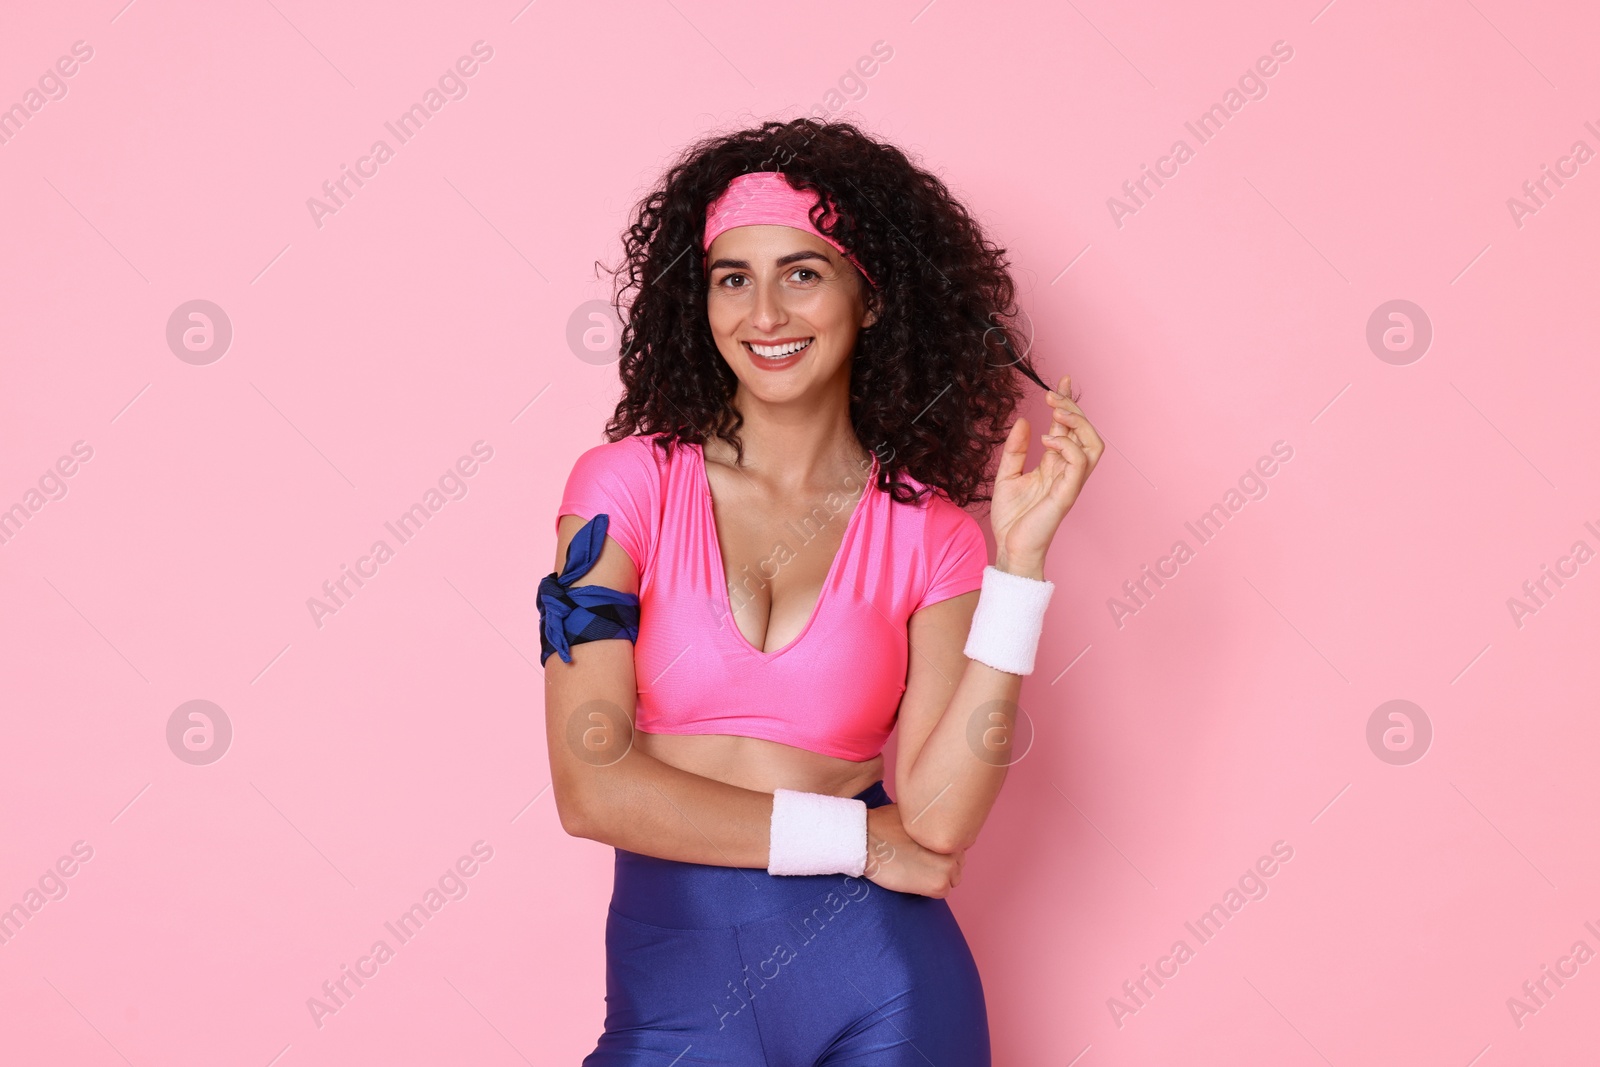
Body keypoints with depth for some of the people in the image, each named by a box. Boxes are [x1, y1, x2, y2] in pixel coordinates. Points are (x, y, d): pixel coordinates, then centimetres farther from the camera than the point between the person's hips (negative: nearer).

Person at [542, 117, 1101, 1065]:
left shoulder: (929, 529, -1)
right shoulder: (630, 482, -3)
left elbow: (939, 815, -13)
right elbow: (592, 789, -10)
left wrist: (1020, 550, -15)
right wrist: (857, 838, -8)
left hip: (881, 981, 1)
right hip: (672, 986, 0)